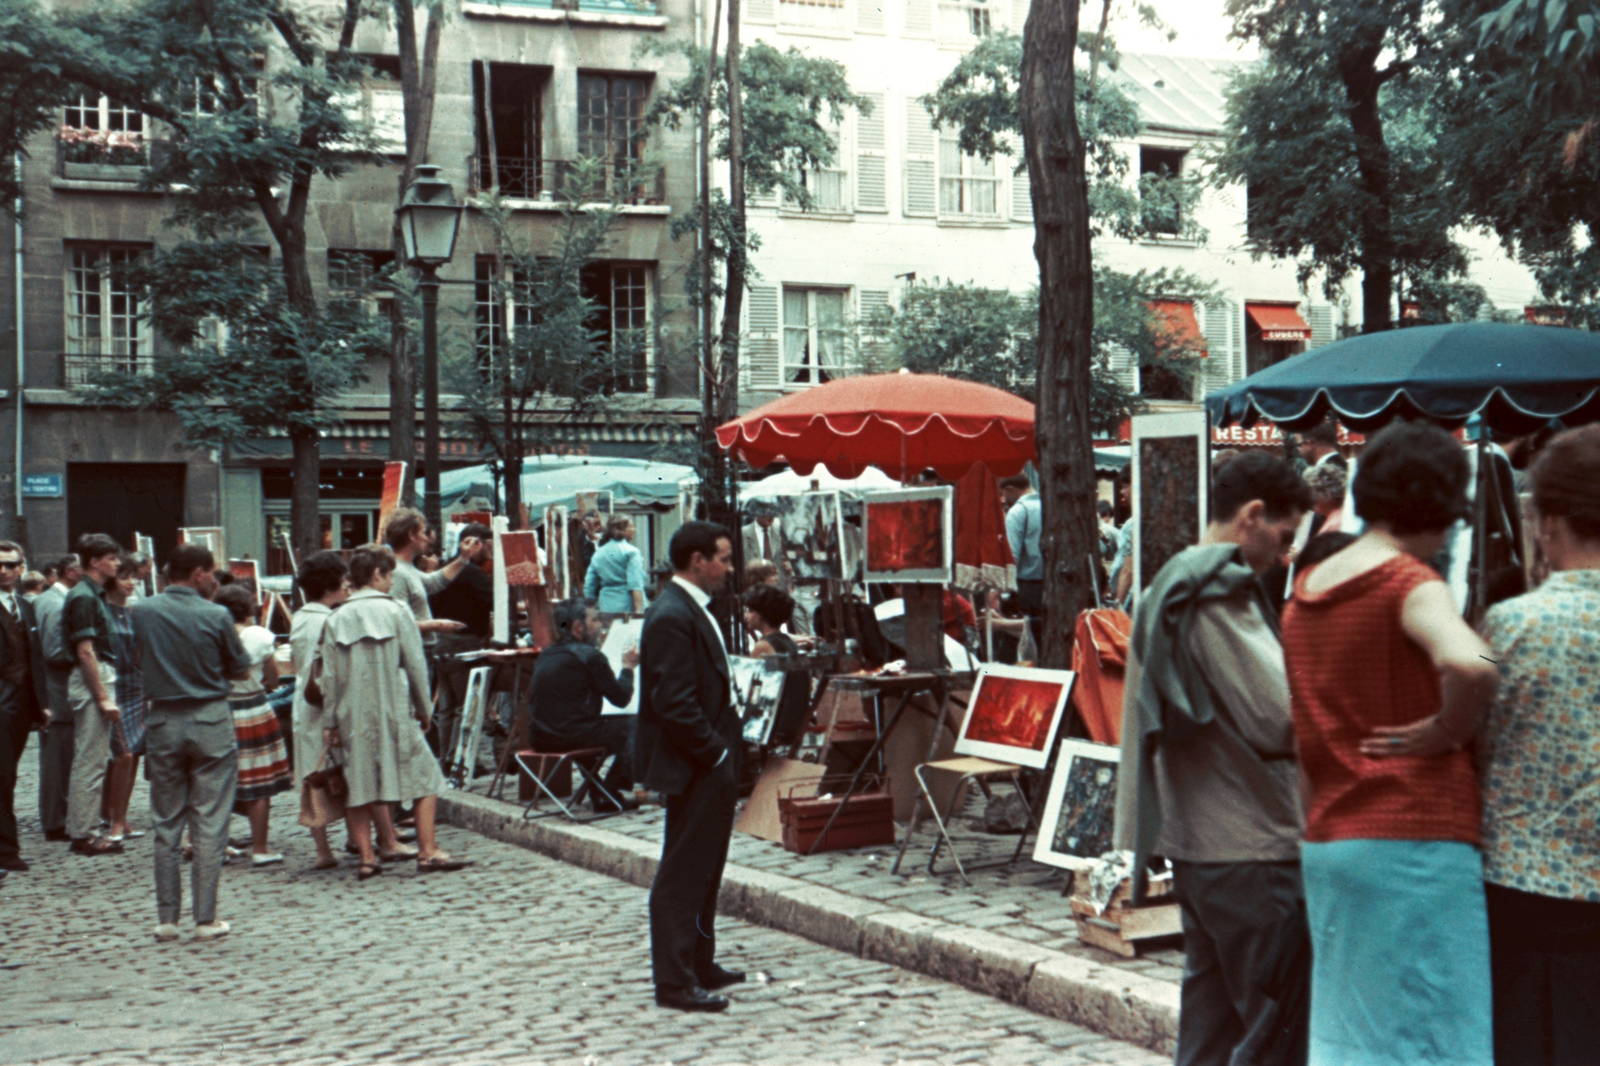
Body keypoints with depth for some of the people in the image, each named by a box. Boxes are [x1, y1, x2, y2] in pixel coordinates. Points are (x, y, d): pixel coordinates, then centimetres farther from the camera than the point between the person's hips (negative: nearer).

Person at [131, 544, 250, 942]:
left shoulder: (141, 612, -2)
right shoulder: (215, 616, -9)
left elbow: (138, 663, 9)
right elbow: (239, 669, 1)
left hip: (163, 722, 3)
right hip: (211, 722, -3)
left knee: (167, 825, 11)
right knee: (209, 825, 3)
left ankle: (167, 918, 12)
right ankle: (206, 918, 4)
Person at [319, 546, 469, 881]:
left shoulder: (336, 620, 5)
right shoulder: (395, 611, -4)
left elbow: (329, 678, 4)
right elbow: (415, 665, -4)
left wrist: (332, 722, 10)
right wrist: (423, 710, 7)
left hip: (352, 717, 4)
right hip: (394, 712, -3)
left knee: (359, 786, 8)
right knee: (424, 778, 5)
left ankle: (367, 859, 7)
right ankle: (428, 852, 1)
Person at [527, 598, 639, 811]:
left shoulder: (545, 656, 13)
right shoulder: (589, 655, -11)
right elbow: (621, 698, -6)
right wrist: (628, 667, 12)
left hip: (540, 739, 8)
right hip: (572, 736, -8)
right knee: (635, 725, 6)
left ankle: (597, 792, 31)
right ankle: (609, 794, 11)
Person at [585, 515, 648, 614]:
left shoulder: (598, 553, 12)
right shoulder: (631, 552, -5)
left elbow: (589, 587, 12)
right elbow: (635, 584, -14)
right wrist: (639, 610, -18)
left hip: (605, 606, 6)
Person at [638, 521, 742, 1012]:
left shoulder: (692, 611, 13)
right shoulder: (672, 617, -20)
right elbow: (675, 705, -25)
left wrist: (726, 749, 13)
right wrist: (715, 753, -17)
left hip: (710, 766, 11)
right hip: (693, 768, -11)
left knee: (703, 871, 18)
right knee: (682, 875, -3)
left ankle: (700, 966, 29)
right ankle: (675, 982, 4)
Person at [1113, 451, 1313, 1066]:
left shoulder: (1172, 588, 17)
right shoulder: (1218, 596, -16)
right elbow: (1278, 719, -19)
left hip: (1193, 836, 10)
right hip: (1246, 845, -10)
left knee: (1210, 1016, 14)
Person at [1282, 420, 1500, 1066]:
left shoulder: (1304, 593, 12)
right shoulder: (1412, 584, -12)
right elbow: (1470, 667, -32)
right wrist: (1446, 733, -15)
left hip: (1326, 841, 7)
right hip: (1414, 838, -7)